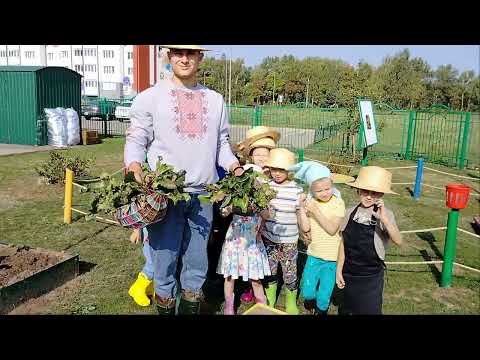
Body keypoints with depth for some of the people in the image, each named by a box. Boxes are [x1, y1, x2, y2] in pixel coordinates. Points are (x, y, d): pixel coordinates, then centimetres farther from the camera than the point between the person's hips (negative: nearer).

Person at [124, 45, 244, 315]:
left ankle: (190, 308, 31)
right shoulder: (150, 97, 3)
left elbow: (222, 143, 15)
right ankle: (165, 307, 25)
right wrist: (135, 167, -19)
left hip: (203, 194, 4)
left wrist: (234, 166, -3)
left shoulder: (216, 100, 14)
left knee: (198, 263, 13)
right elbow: (136, 140, 0)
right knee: (164, 260, 4)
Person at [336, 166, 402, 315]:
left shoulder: (384, 214, -14)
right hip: (349, 273, 3)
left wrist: (384, 219, -43)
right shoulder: (351, 212, -6)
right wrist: (339, 270, 3)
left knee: (370, 310, 11)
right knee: (349, 309, 18)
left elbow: (398, 241, -29)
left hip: (371, 276, -3)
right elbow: (343, 243, 2)